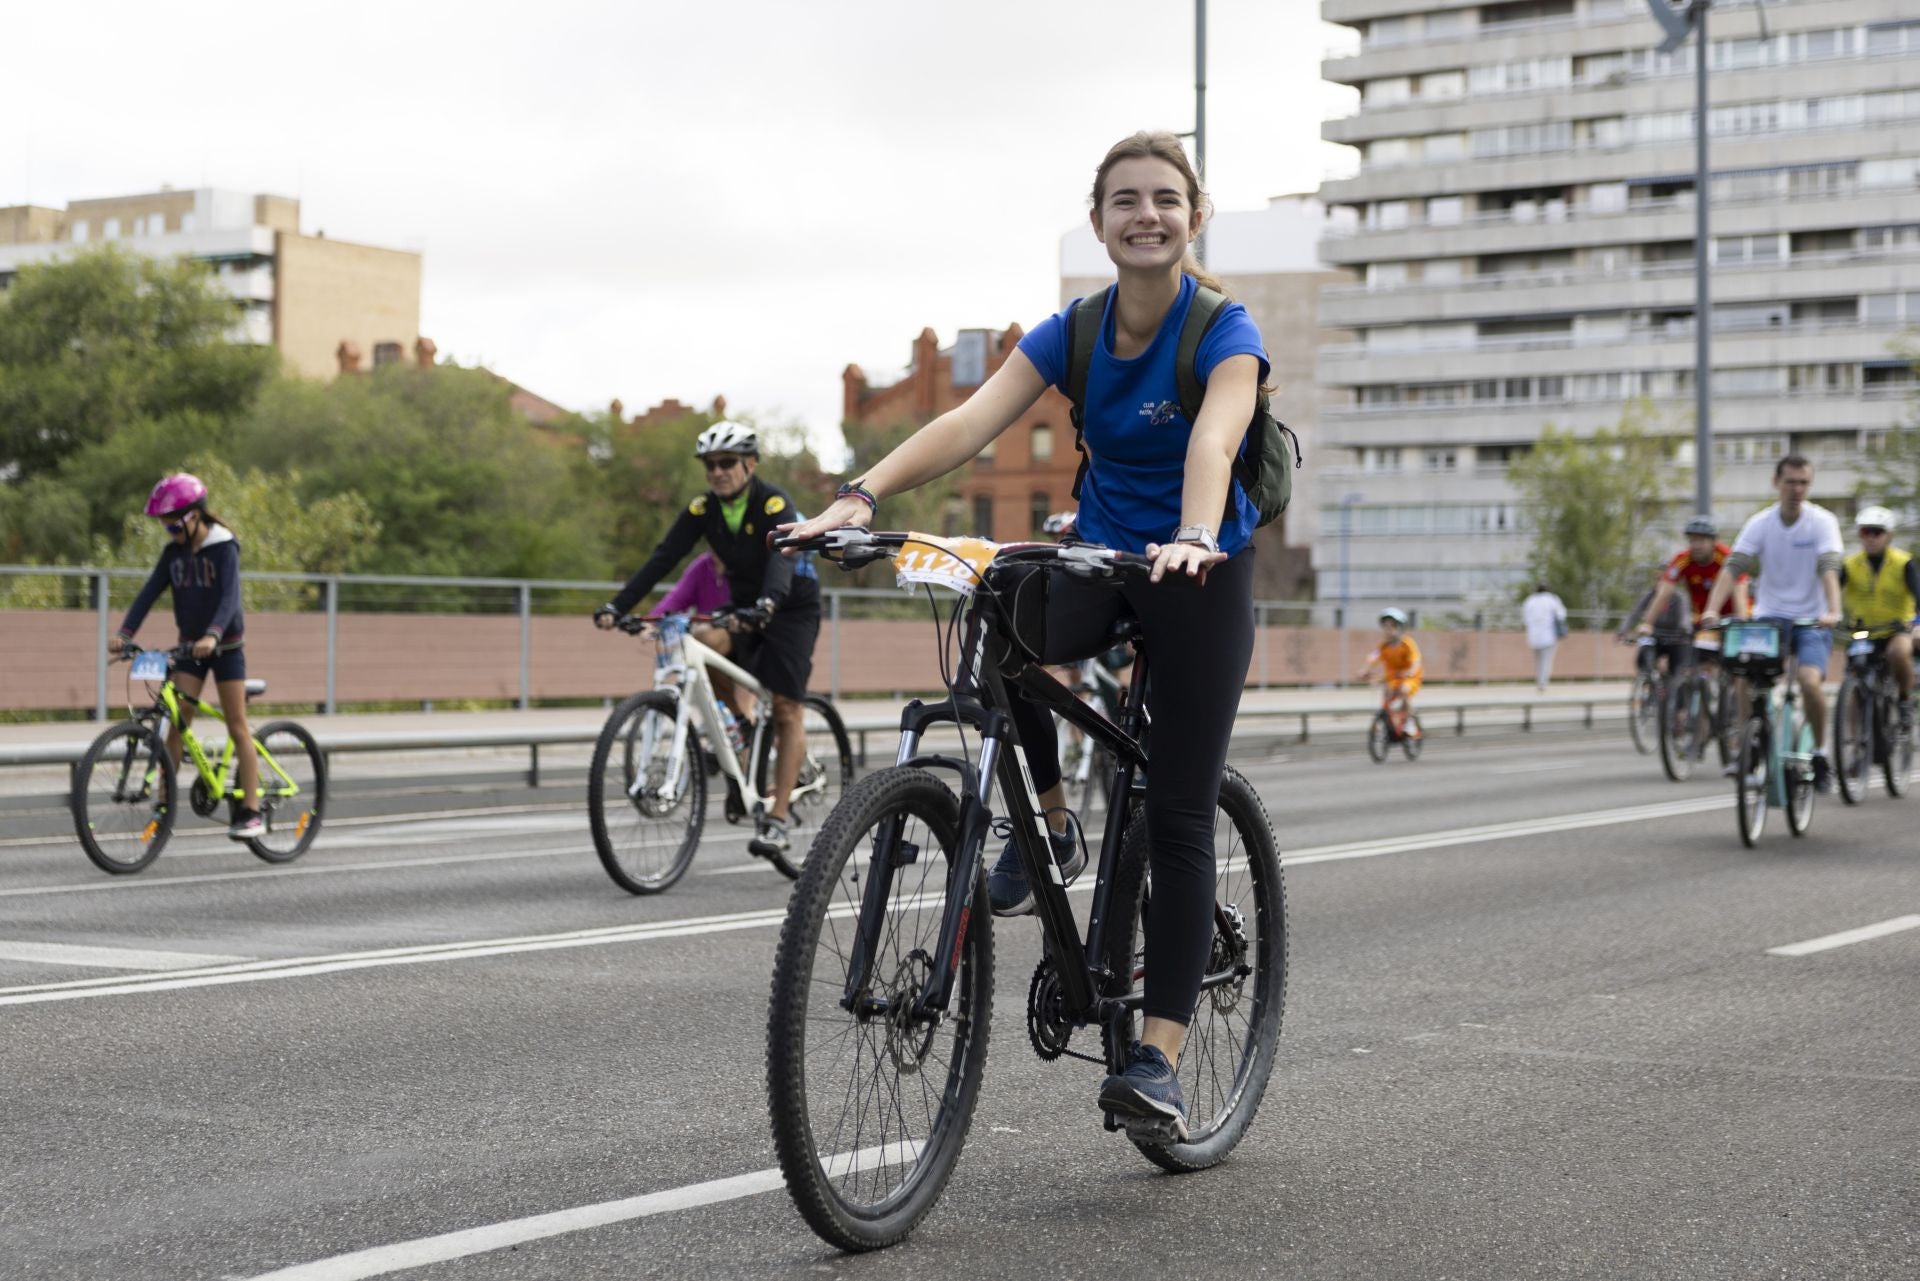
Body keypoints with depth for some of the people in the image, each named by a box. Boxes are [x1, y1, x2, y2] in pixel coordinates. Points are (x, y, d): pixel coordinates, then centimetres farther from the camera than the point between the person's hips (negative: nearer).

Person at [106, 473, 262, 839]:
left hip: (225, 645, -5)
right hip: (190, 645, 5)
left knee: (237, 727, -3)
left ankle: (250, 812, -1)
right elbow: (149, 592, -6)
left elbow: (229, 597, -28)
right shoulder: (174, 551, 1)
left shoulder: (224, 548, -15)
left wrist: (212, 635, -45)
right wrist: (124, 634, -20)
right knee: (176, 723, -4)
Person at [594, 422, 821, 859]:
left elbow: (782, 558, -40)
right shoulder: (703, 509, -9)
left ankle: (778, 820, -13)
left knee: (785, 707, -13)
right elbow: (663, 557, -16)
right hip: (743, 607, 6)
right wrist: (617, 606, -28)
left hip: (791, 608, -6)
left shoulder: (774, 504, -24)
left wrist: (765, 606, -60)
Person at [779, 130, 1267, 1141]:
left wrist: (1192, 539, -57)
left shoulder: (1225, 333, -16)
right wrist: (862, 495, -34)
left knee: (1179, 818, -7)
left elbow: (1212, 442, -36)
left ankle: (1157, 1055, -3)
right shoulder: (1074, 331, -4)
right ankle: (1049, 824, -5)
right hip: (1100, 553, 3)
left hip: (1199, 574, -3)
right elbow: (971, 421, -18)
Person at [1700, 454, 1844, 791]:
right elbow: (1733, 567, -14)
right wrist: (1712, 610, -30)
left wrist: (1833, 611, -37)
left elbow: (1829, 569, -20)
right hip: (1770, 615, 2)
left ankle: (1820, 753, -2)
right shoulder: (1760, 523, -3)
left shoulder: (1822, 521, -7)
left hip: (1812, 620, -2)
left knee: (1810, 681, -24)